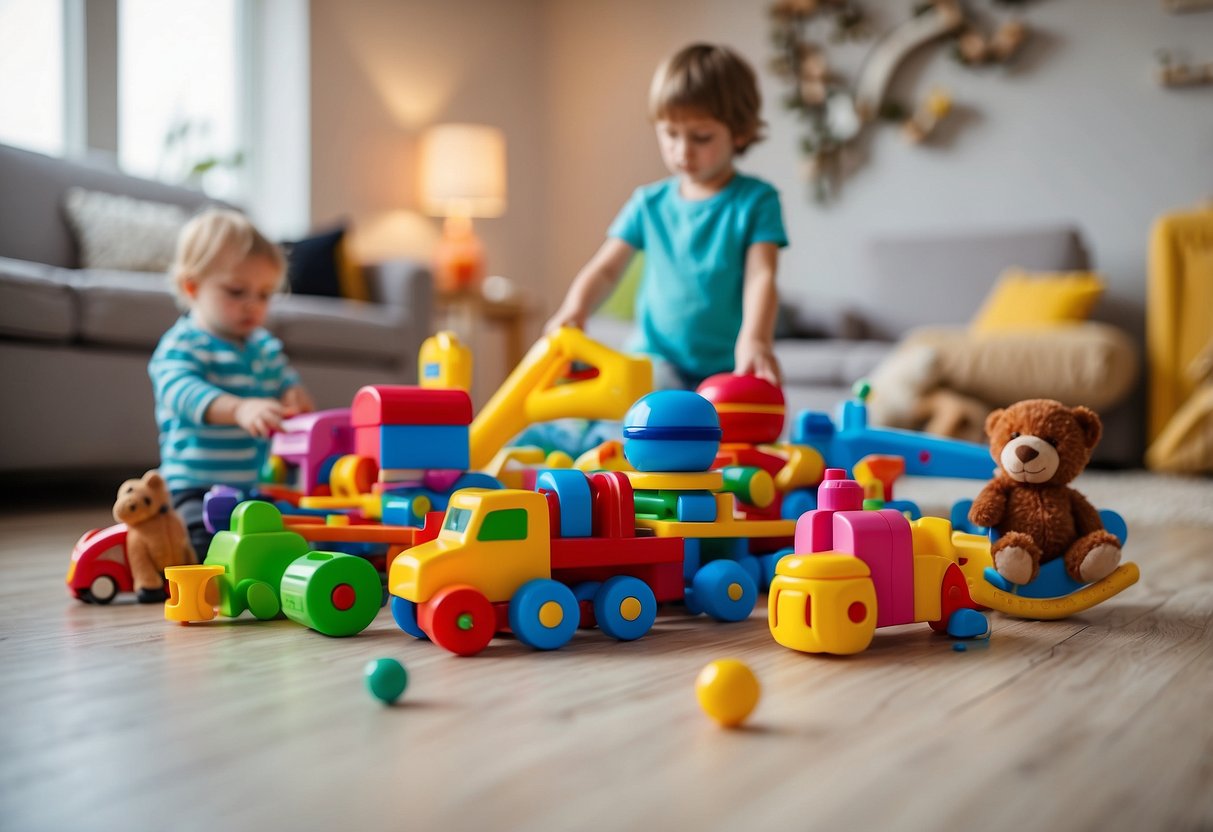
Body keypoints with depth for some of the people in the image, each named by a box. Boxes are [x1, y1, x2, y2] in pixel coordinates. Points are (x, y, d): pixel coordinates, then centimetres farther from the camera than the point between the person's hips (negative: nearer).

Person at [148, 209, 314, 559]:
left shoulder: (266, 347, 14)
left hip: (262, 488, 7)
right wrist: (240, 408, -50)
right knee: (208, 544, -32)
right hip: (199, 487, -7)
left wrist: (294, 397, -12)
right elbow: (181, 391, -29)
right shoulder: (181, 346, -10)